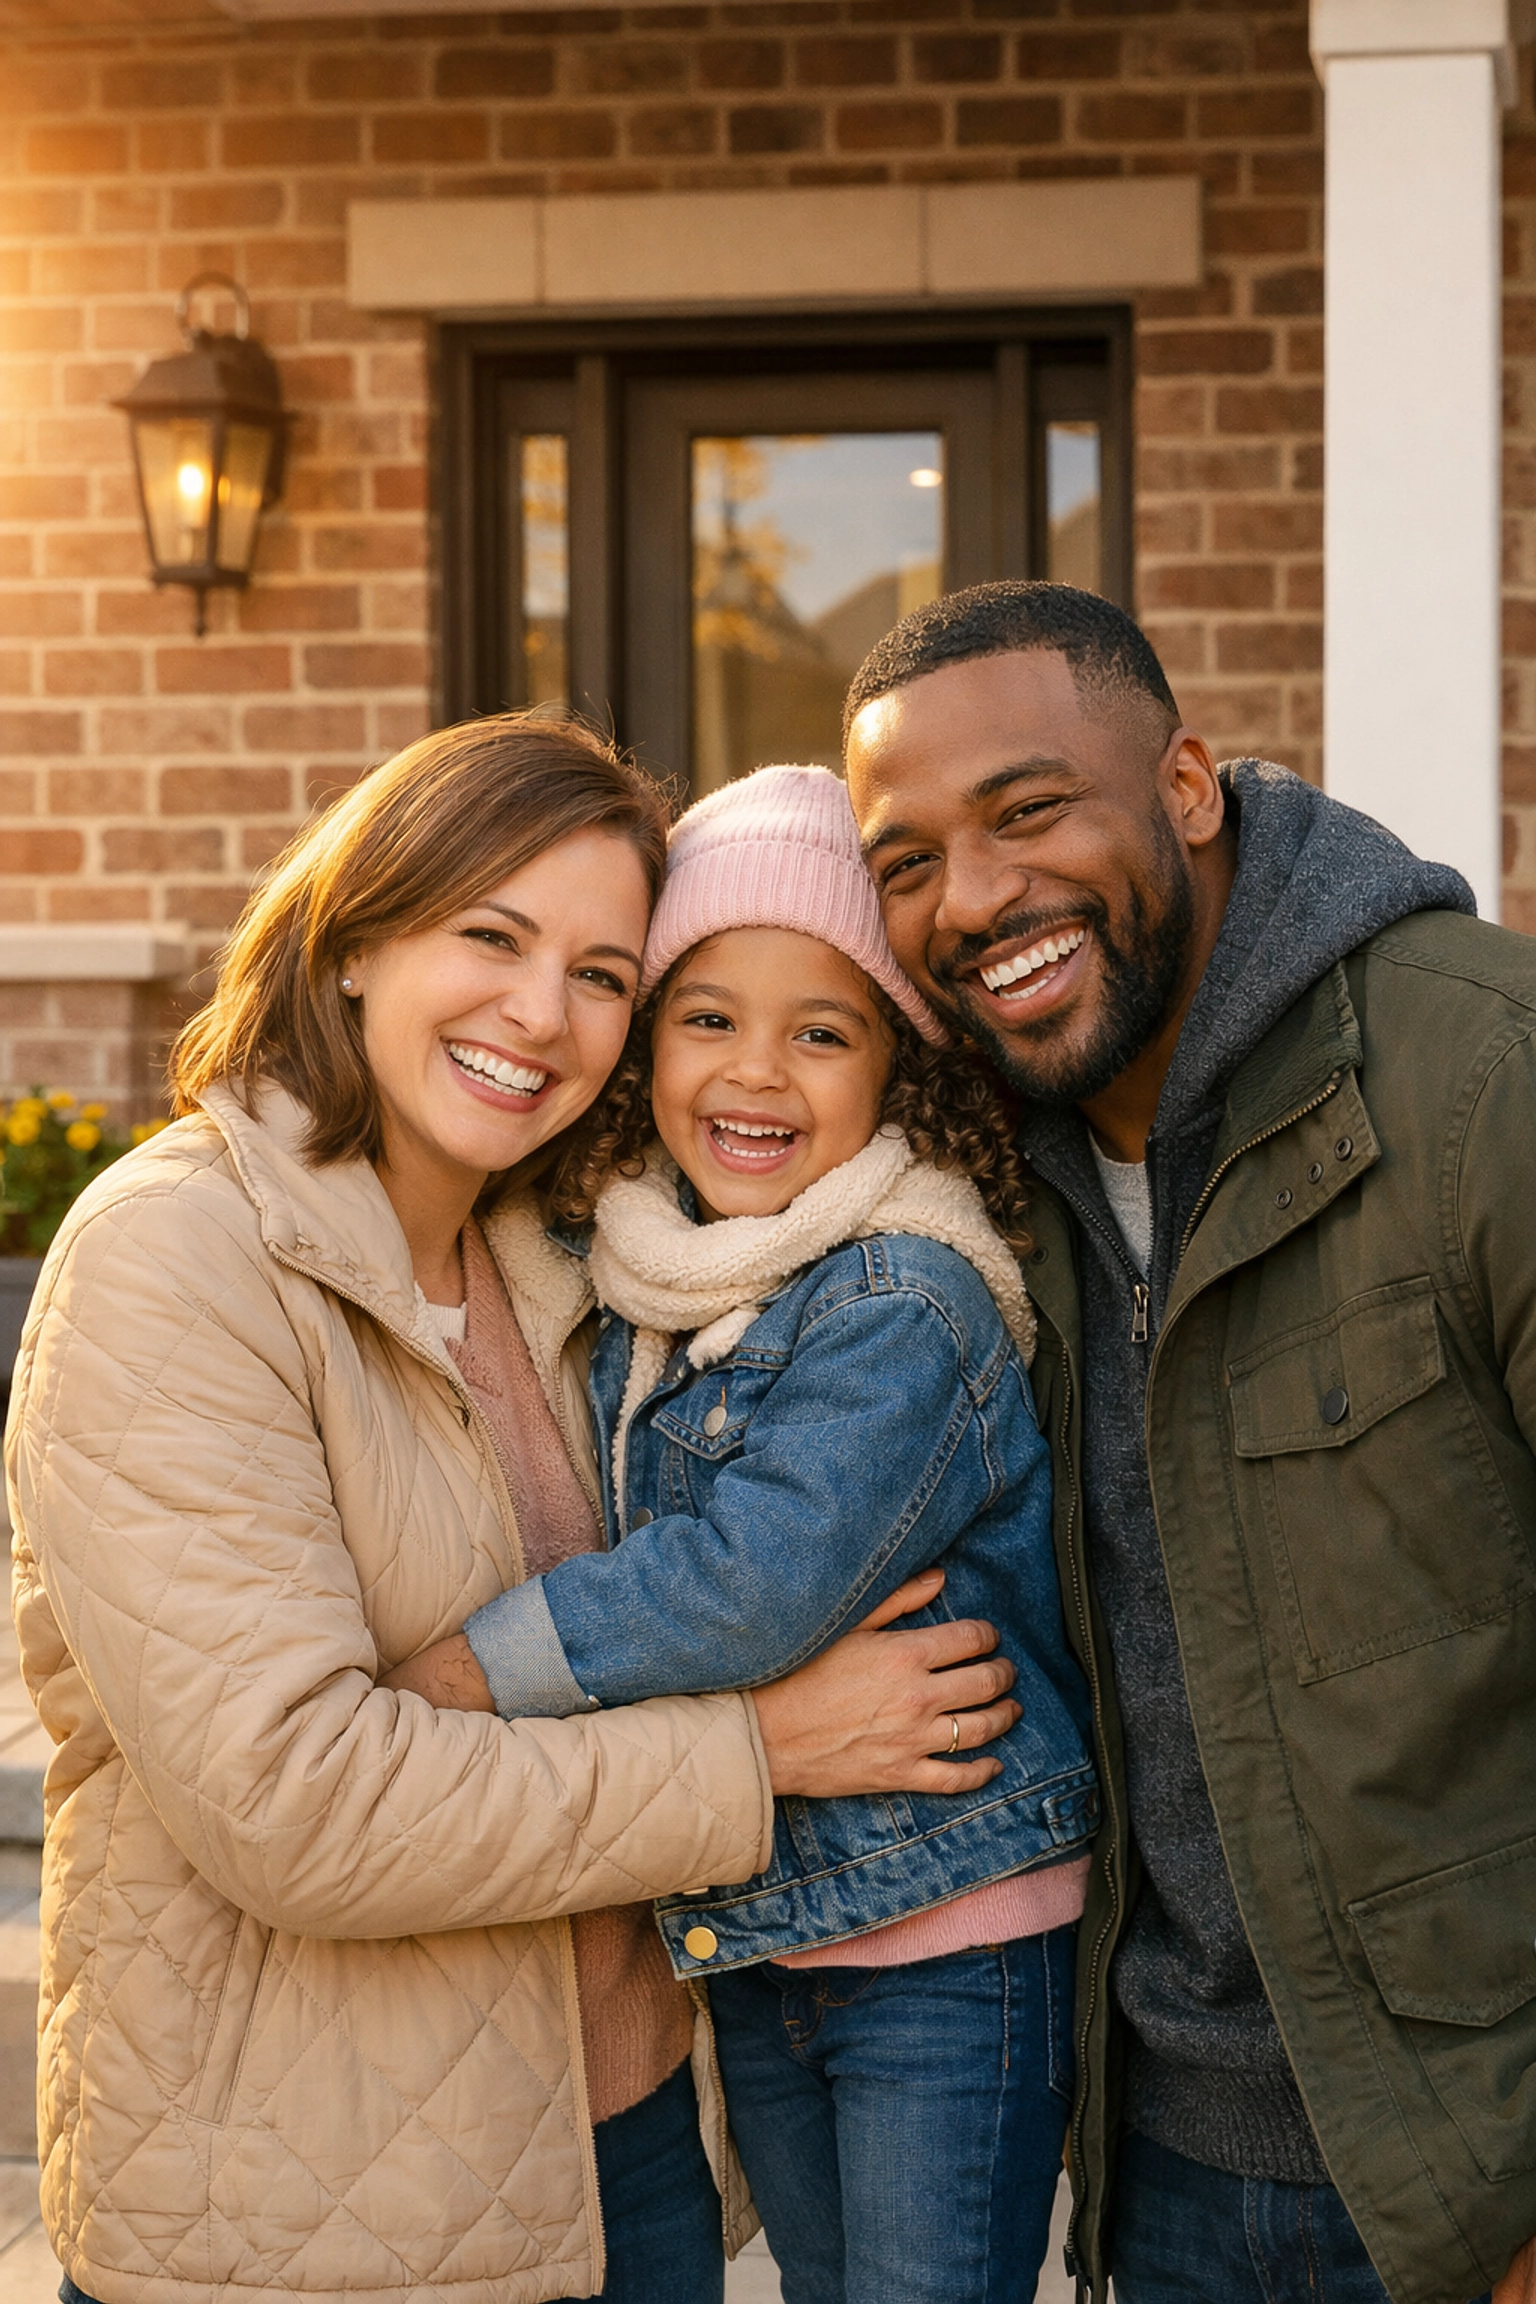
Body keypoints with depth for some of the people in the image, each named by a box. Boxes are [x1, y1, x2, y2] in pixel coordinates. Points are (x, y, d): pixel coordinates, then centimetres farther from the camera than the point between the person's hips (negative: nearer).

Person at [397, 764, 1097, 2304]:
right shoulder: (637, 1298, 4)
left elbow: (755, 1583, -28)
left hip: (948, 1949, -7)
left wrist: (443, 1677, -23)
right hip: (746, 1951, 7)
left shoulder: (909, 1304, -19)